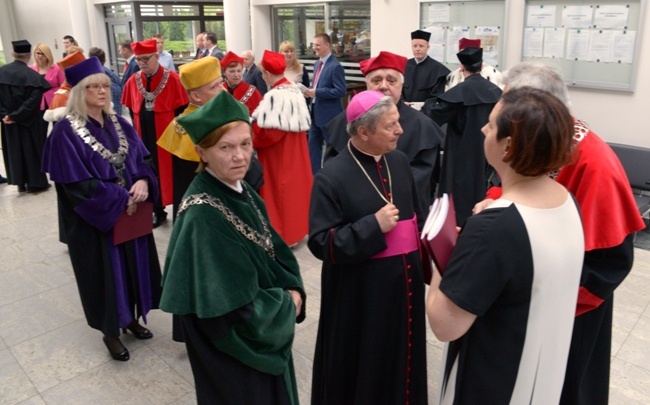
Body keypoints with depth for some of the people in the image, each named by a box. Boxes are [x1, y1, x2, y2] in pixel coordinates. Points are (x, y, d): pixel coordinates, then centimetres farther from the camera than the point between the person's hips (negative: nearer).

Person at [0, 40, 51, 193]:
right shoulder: (33, 75, -16)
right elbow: (33, 100, -23)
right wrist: (15, 115, -19)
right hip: (28, 121, -4)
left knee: (14, 149, 14)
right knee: (32, 149, 7)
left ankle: (20, 182, 20)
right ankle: (36, 182, 13)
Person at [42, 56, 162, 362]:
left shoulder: (119, 124, 6)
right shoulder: (66, 131, -14)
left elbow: (142, 160, 5)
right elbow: (78, 184, -19)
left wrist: (143, 182, -17)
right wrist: (120, 201, -19)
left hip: (131, 212, 6)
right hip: (94, 219, -6)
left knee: (133, 263, 15)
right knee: (105, 271, 7)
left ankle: (131, 317, 36)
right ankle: (110, 332, 25)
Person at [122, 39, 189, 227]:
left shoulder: (172, 79, -9)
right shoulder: (133, 81, 5)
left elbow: (182, 109, -8)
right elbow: (131, 110, 11)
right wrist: (137, 131, 7)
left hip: (167, 137, -4)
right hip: (144, 137, 4)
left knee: (169, 172, 2)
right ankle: (157, 210, 21)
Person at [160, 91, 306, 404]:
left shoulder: (241, 191, -4)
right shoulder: (202, 214, -29)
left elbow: (273, 249, 7)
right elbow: (233, 305, -27)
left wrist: (292, 289, -9)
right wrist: (286, 305, -12)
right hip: (234, 345, -8)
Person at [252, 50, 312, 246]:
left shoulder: (275, 96, -23)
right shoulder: (295, 90, 5)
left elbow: (268, 132, -28)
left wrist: (249, 137, -9)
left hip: (278, 156, -9)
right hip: (296, 151, 9)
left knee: (280, 191, 3)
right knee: (295, 184, 18)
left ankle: (283, 234, 13)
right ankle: (298, 227, 30)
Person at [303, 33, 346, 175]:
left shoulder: (335, 66, -16)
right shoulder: (317, 64, 12)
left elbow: (341, 91, -22)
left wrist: (316, 92, -23)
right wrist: (310, 90, -2)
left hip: (329, 114, -9)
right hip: (316, 112, 9)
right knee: (313, 145, 13)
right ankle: (314, 174, 23)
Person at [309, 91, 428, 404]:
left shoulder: (399, 162, 2)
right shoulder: (331, 178, -17)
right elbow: (320, 243, -19)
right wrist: (373, 226, -24)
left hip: (404, 283, 6)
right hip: (360, 294, -5)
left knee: (402, 359, 21)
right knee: (363, 368, 12)